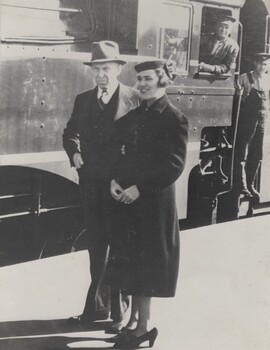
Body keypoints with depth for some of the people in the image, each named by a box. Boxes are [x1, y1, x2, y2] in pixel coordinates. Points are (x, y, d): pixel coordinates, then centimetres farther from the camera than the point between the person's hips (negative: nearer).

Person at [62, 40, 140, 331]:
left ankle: (119, 310, 19)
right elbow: (70, 133, 19)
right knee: (96, 247, 13)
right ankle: (98, 305, 26)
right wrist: (74, 153, 1)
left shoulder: (134, 99, -8)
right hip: (92, 185, 5)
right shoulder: (83, 100, 7)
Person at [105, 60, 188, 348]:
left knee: (145, 265, 1)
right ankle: (134, 320, 25)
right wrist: (115, 180, -4)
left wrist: (139, 188, -18)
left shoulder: (174, 118, -11)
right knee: (130, 262, 12)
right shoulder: (132, 115, 10)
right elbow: (120, 152, 13)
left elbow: (174, 165, -15)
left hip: (154, 201, -7)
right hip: (127, 197, 7)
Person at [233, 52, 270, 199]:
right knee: (241, 155, 1)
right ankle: (241, 186, 10)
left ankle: (250, 185, 23)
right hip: (246, 120, -5)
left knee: (256, 156, 10)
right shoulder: (244, 78, -6)